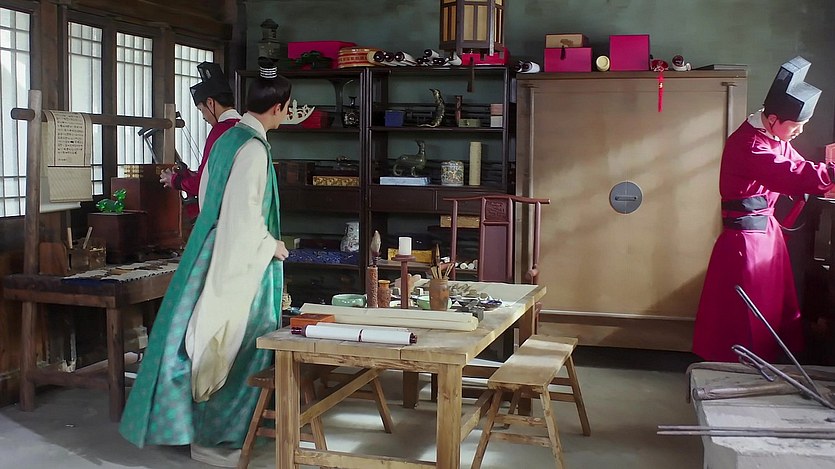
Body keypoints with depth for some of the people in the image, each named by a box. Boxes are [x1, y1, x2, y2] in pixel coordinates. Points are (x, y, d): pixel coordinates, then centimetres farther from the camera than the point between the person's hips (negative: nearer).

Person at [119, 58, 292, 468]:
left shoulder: (228, 138, 10)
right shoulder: (253, 147, -19)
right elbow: (244, 214, -24)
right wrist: (271, 246, -9)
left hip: (214, 250, 10)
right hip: (237, 259, -10)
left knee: (213, 342, 16)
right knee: (228, 345, -1)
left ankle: (206, 428, 28)